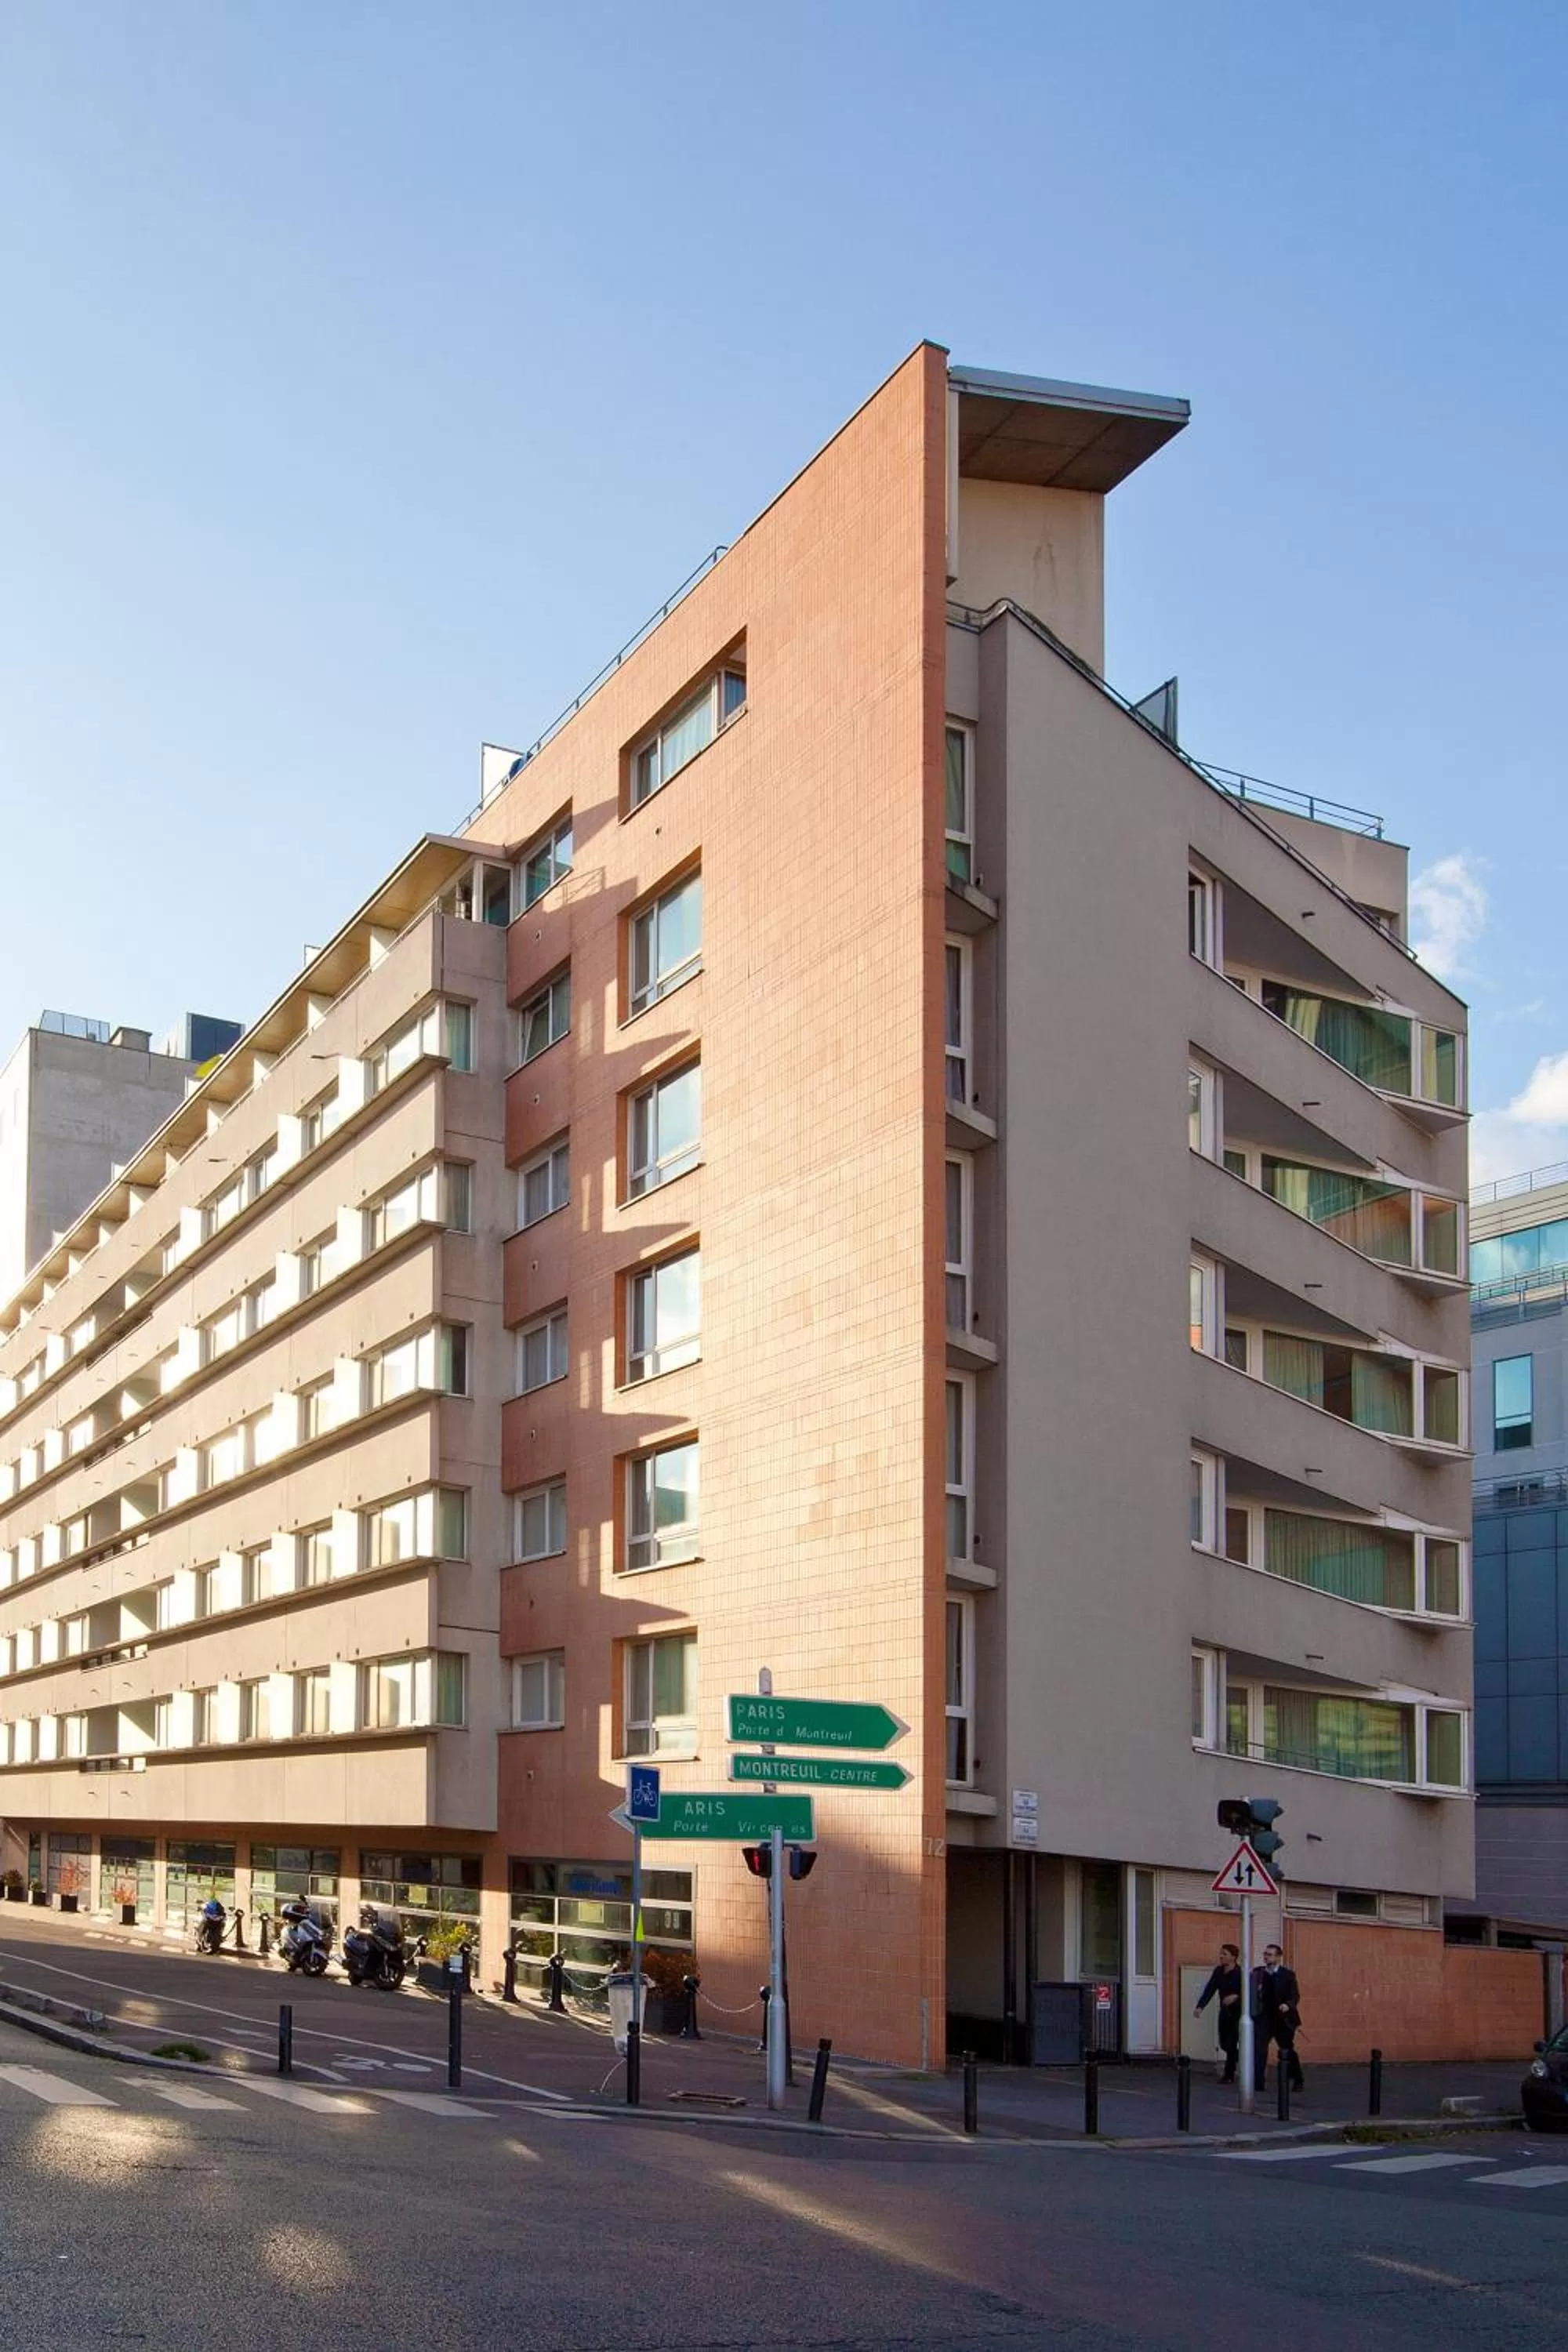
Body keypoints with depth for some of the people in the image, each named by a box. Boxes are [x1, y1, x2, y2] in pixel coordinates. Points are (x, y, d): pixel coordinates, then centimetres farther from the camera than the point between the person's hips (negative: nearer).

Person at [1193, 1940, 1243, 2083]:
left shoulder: (1240, 1973, -14)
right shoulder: (1218, 1971, 2)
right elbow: (1210, 1989, -2)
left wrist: (1236, 1996, -32)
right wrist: (1200, 2007, -12)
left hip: (1238, 2012, -6)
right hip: (1225, 2012, 6)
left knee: (1231, 2044, -7)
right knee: (1224, 2044, 11)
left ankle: (1229, 2074, 5)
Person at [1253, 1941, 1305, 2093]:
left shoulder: (1288, 1975, -4)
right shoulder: (1257, 1974, 5)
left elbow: (1295, 1995, -9)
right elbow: (1252, 1994, 9)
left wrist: (1288, 2005, -27)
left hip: (1282, 2019, -2)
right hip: (1263, 2018, 2)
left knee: (1287, 2050, 11)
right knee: (1259, 2049, -12)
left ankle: (1299, 2081, 31)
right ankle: (1257, 2082, -10)